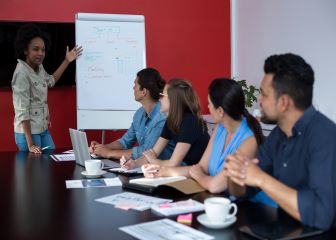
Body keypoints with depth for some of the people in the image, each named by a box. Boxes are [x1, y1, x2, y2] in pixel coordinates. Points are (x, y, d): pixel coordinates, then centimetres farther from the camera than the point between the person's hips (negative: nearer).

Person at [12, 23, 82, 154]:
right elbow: (22, 110, -22)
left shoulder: (39, 67, 4)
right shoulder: (22, 73, -21)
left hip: (43, 129, 8)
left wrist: (67, 61, 23)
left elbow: (50, 81, 27)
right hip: (28, 132, -8)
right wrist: (30, 144, -22)